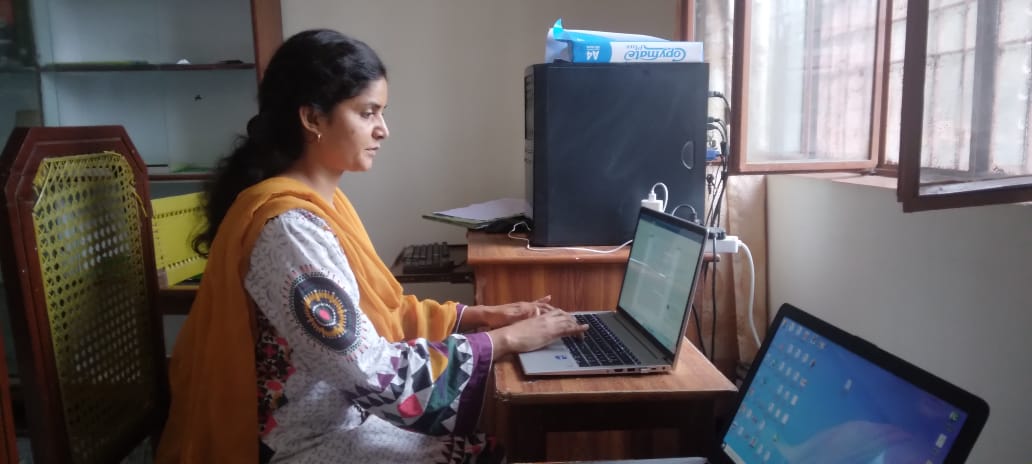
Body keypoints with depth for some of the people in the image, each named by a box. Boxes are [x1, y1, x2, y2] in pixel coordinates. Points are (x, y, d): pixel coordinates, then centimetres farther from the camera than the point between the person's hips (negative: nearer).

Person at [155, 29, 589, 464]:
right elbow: (374, 373, -28)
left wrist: (481, 314, -1)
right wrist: (505, 340, -20)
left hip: (338, 413, 8)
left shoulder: (319, 199, 4)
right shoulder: (288, 225, -26)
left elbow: (377, 312, 9)